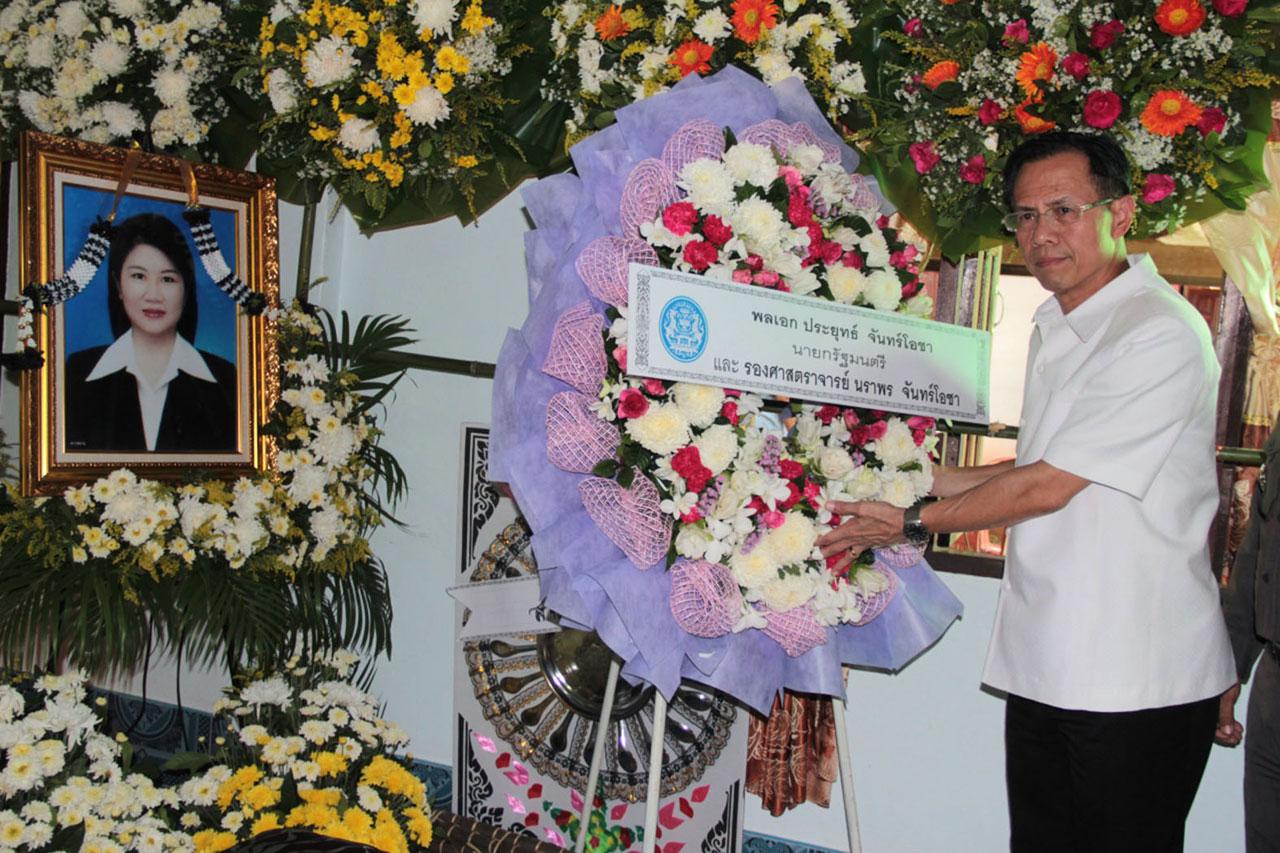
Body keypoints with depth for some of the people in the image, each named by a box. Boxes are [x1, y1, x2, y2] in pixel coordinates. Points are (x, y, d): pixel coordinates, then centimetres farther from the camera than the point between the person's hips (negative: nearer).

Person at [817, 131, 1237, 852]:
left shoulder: (1163, 337, -17)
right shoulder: (1057, 327, 13)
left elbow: (1046, 488, -18)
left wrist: (912, 523, -8)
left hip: (1137, 683, -8)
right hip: (1045, 666, 8)